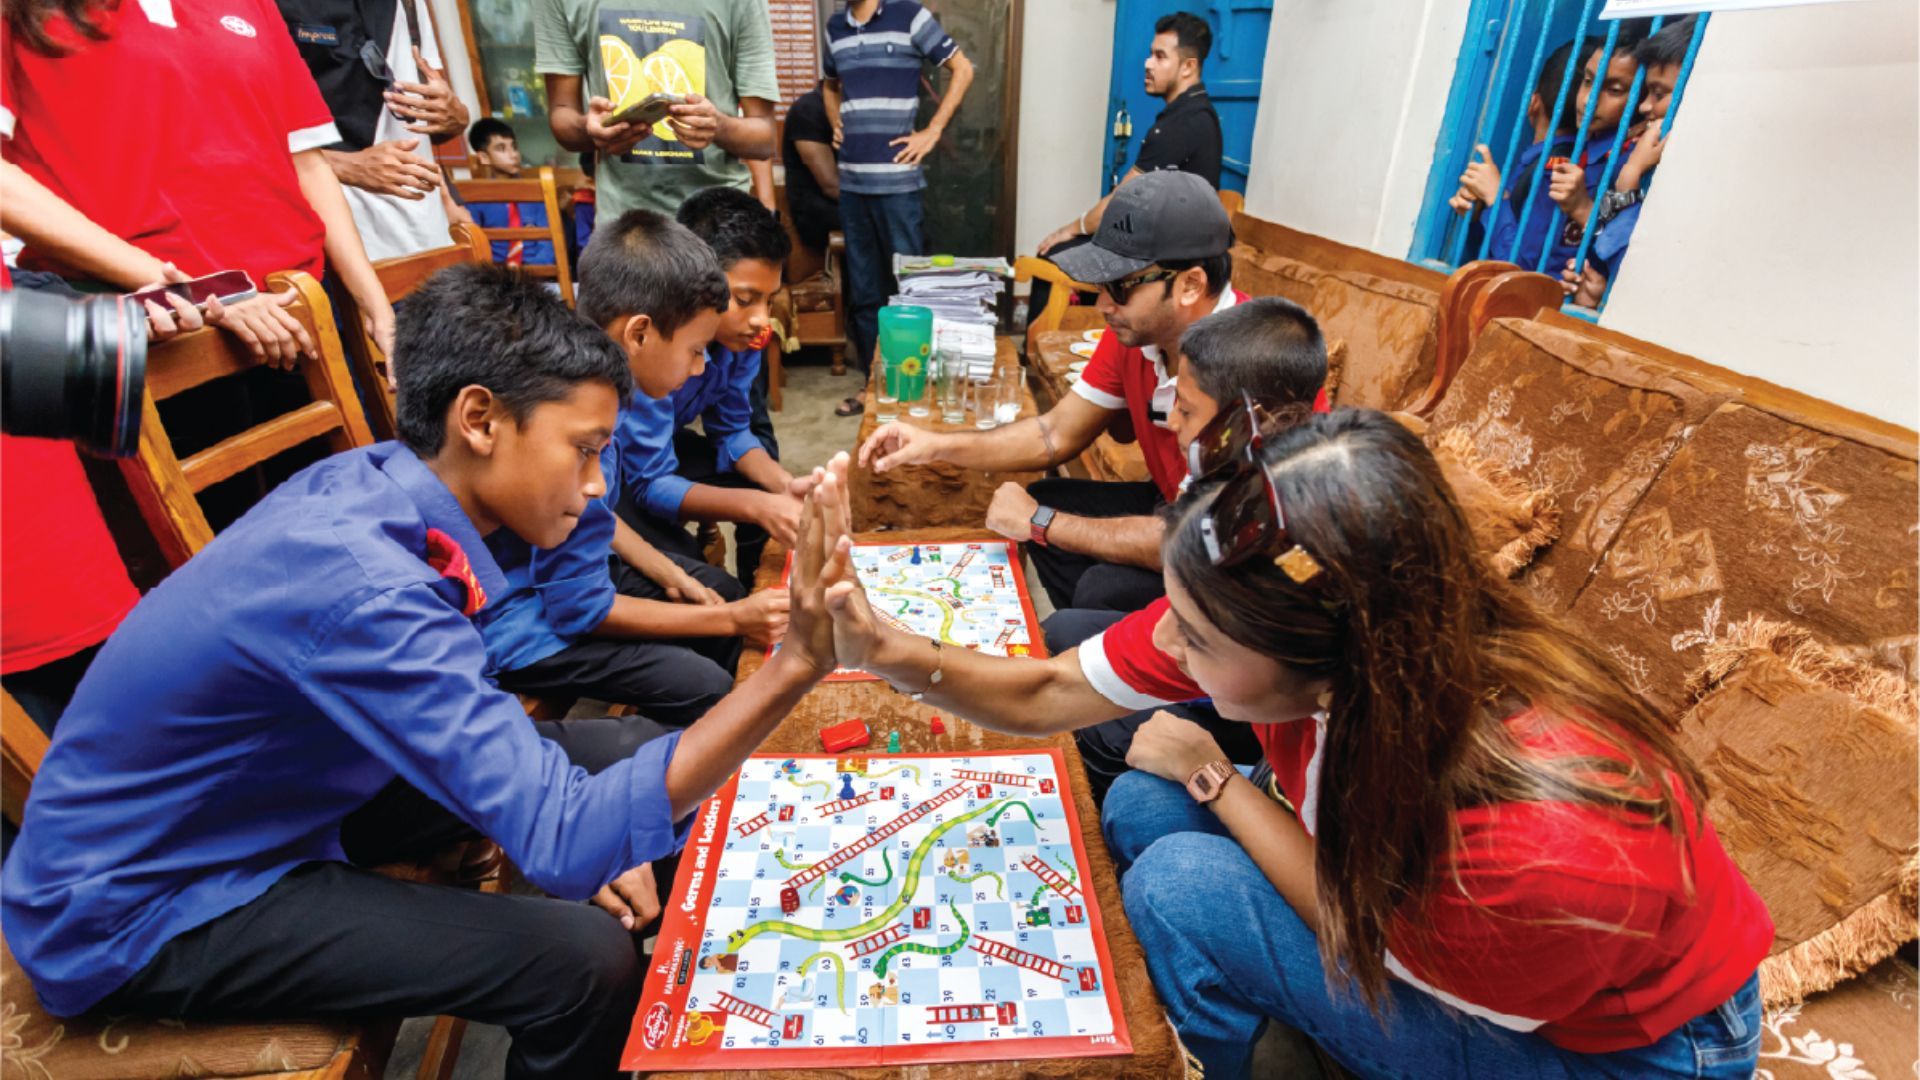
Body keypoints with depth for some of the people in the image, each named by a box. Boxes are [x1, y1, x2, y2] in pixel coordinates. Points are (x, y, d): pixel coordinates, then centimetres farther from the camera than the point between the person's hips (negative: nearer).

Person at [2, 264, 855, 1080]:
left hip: (277, 798, 8)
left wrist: (578, 830, -4)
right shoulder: (358, 584, -35)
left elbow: (459, 709, 5)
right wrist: (793, 668, -42)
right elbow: (565, 843, -37)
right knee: (585, 961, -24)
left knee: (626, 753, 0)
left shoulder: (381, 481, -9)